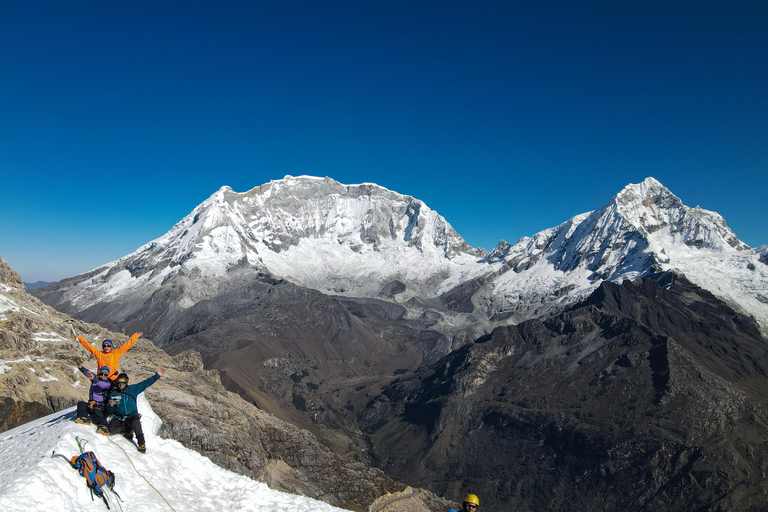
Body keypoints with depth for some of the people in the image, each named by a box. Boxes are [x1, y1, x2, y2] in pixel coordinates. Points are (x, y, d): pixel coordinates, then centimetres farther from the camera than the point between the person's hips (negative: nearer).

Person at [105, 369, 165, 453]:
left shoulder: (132, 389, 6)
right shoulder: (113, 394, 7)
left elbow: (145, 383, 2)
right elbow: (109, 411, 8)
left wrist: (157, 376, -6)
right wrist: (110, 406, -16)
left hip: (132, 416, -2)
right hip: (119, 418, 2)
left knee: (135, 423, -35)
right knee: (112, 429, -27)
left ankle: (141, 444, -25)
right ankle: (128, 429, 2)